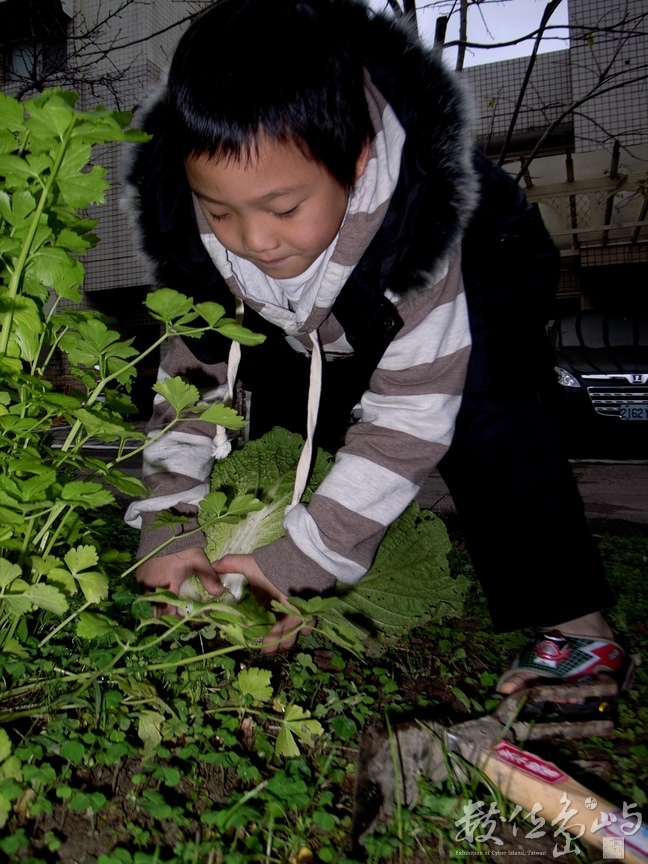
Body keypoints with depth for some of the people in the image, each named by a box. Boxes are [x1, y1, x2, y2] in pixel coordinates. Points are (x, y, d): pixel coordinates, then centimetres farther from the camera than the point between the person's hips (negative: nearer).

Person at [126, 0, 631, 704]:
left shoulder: (415, 221, -41)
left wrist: (302, 558, -38)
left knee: (476, 403, -33)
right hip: (331, 326, 6)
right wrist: (166, 530, -24)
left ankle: (575, 626, -20)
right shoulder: (192, 228, -27)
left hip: (481, 285, -5)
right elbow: (191, 373, -18)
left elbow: (411, 414, -39)